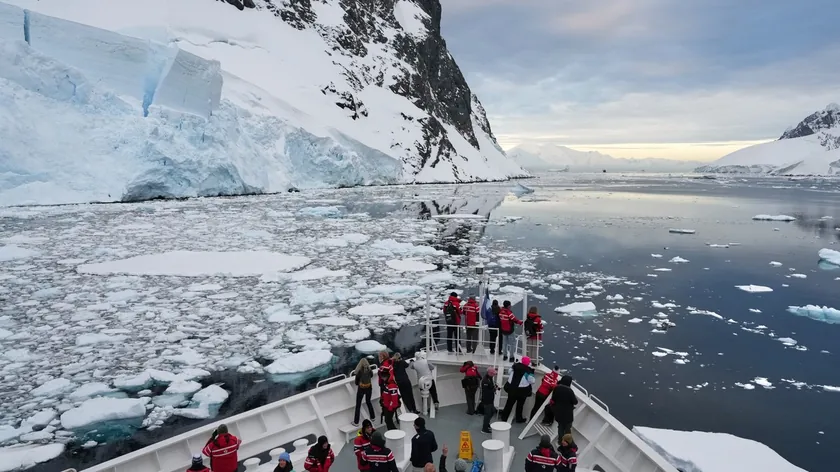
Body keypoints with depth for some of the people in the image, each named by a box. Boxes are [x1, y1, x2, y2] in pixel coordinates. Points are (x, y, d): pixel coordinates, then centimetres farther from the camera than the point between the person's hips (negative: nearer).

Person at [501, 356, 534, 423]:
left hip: (512, 388, 4)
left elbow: (509, 373, 10)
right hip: (522, 390, -4)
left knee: (509, 403, 14)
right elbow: (531, 381, -11)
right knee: (520, 405, 16)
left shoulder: (515, 366, -5)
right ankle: (519, 418, 28)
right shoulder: (529, 371, -19)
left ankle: (504, 417, 20)